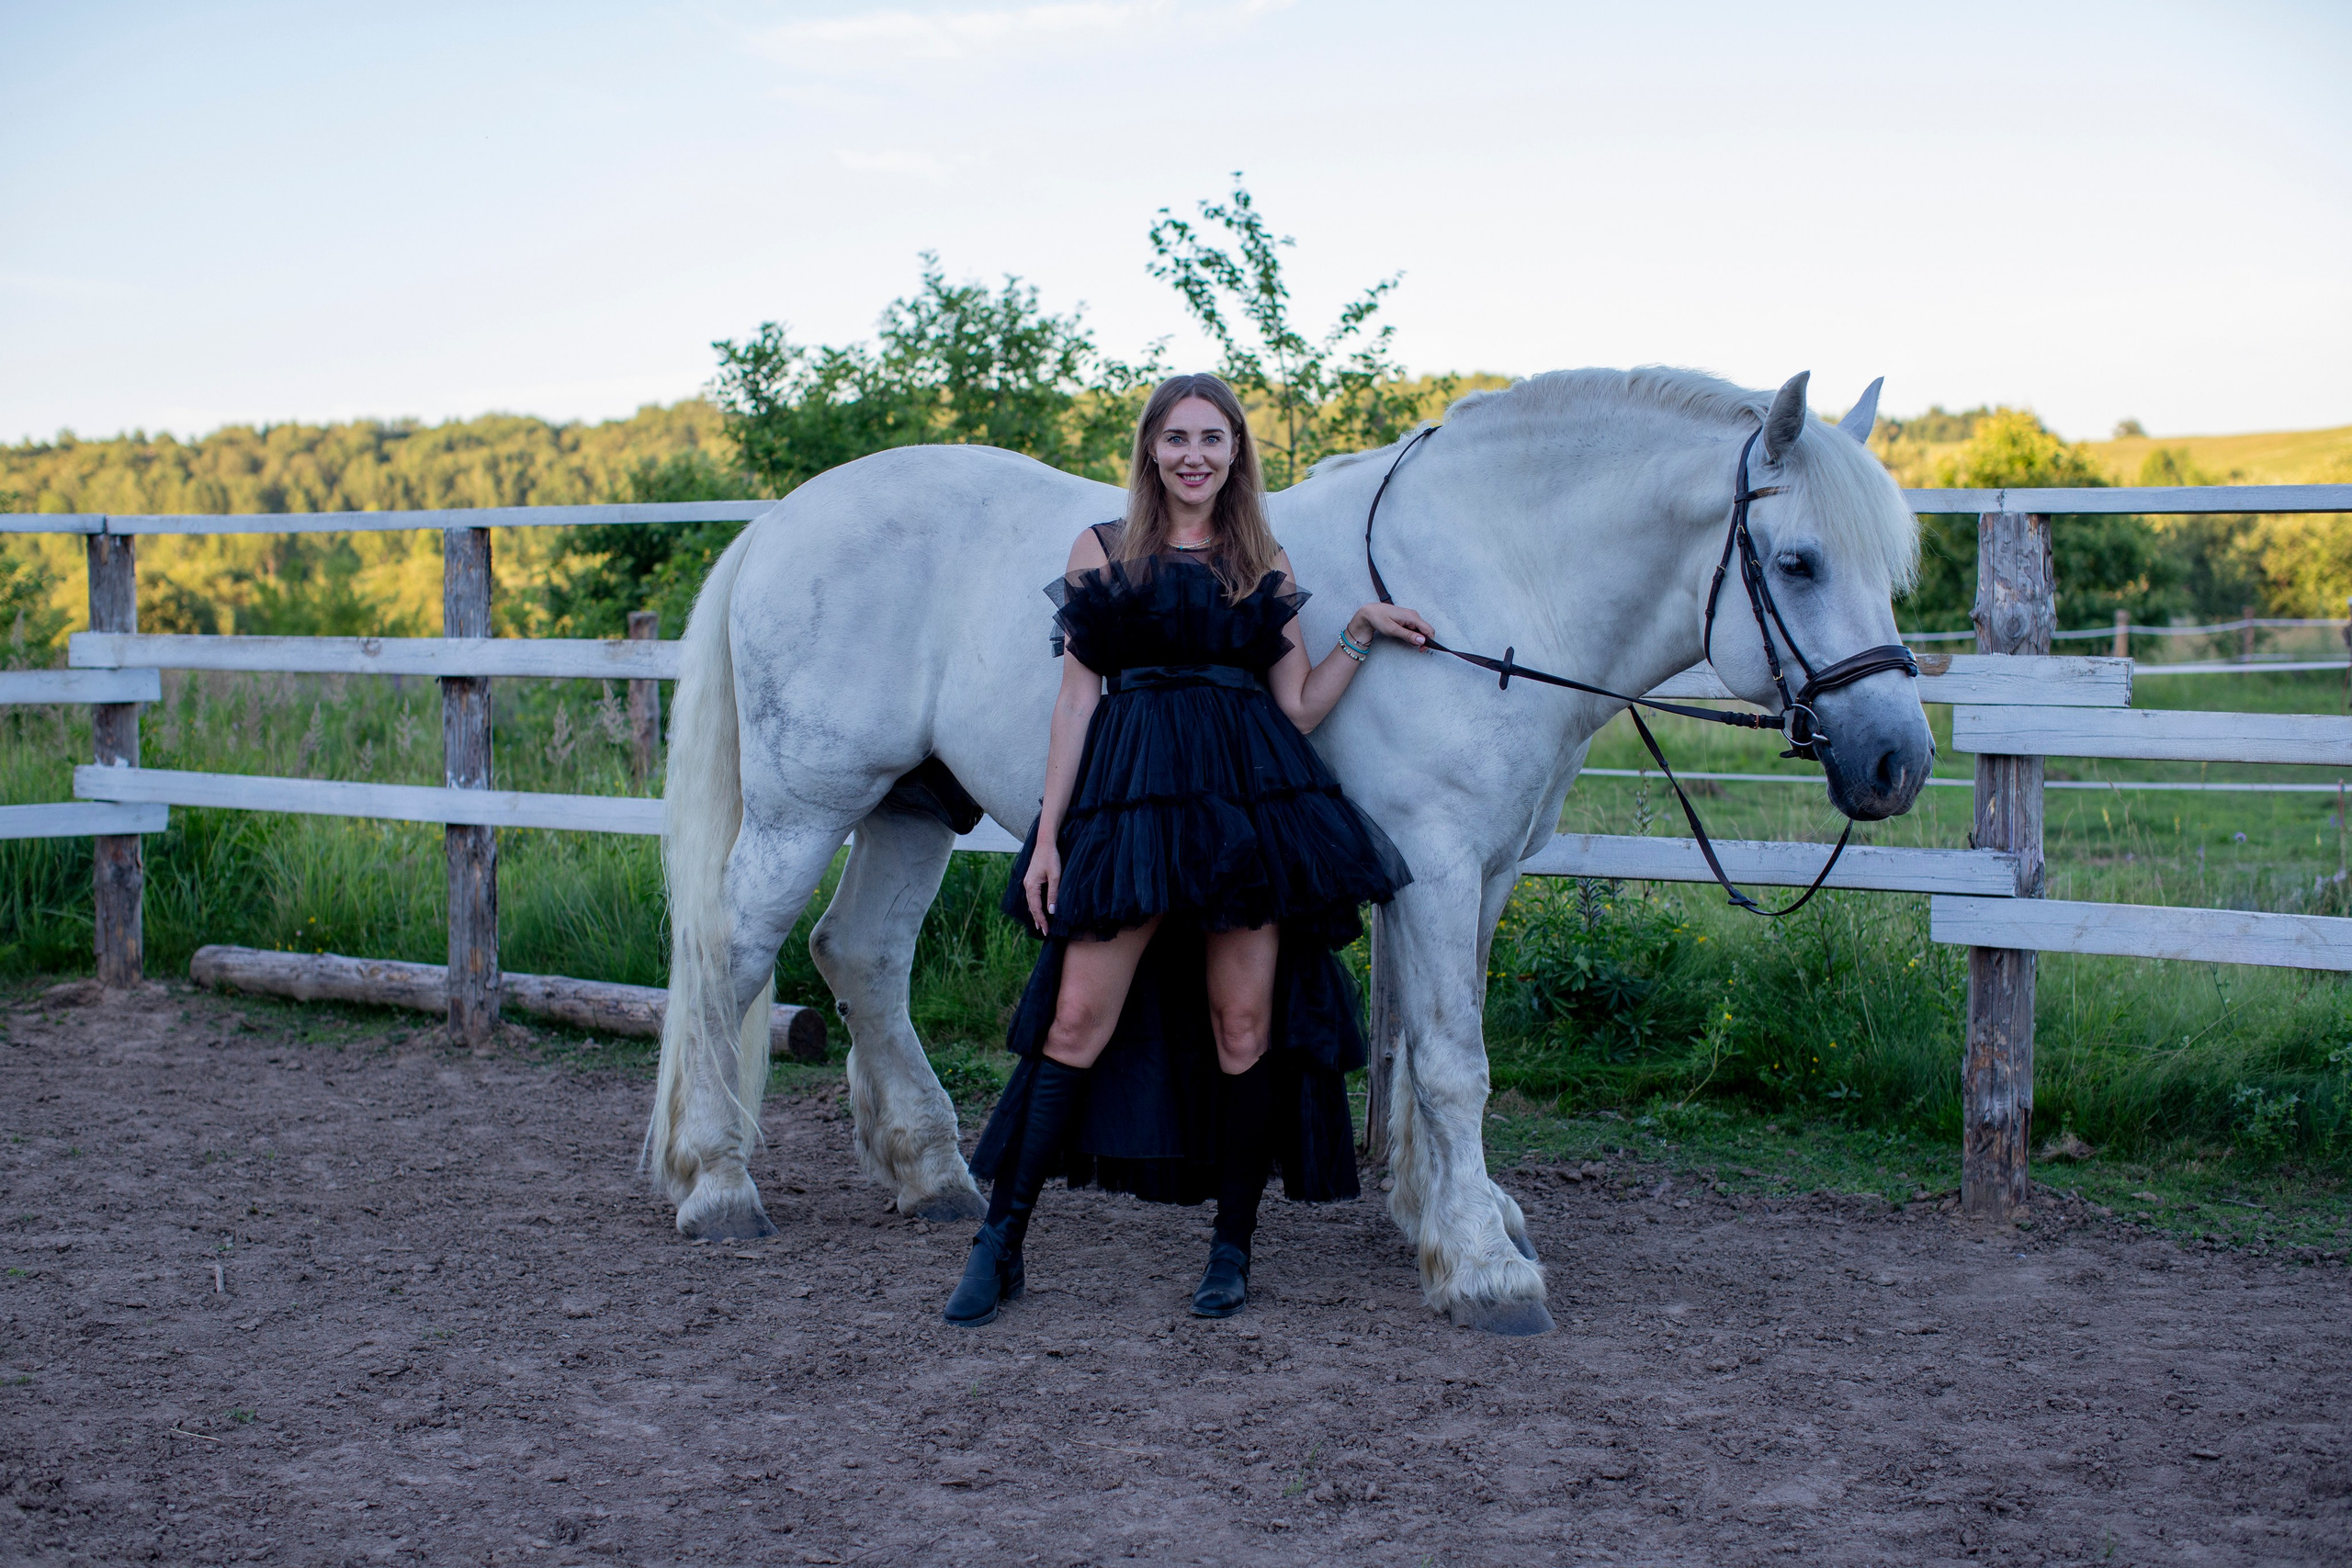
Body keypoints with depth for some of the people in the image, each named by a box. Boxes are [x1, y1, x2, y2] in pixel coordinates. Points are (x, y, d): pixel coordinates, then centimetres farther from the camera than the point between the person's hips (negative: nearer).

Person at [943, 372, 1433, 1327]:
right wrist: (1047, 835, 2)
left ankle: (1233, 1245, 15)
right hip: (1131, 794, -2)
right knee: (1077, 1019, -6)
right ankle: (1001, 1242, 3)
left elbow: (1299, 710, 13)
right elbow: (1078, 697, 7)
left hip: (1253, 792, 2)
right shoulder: (1103, 551, 10)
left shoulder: (1264, 566, 15)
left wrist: (1363, 633, 4)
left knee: (1244, 1027, 2)